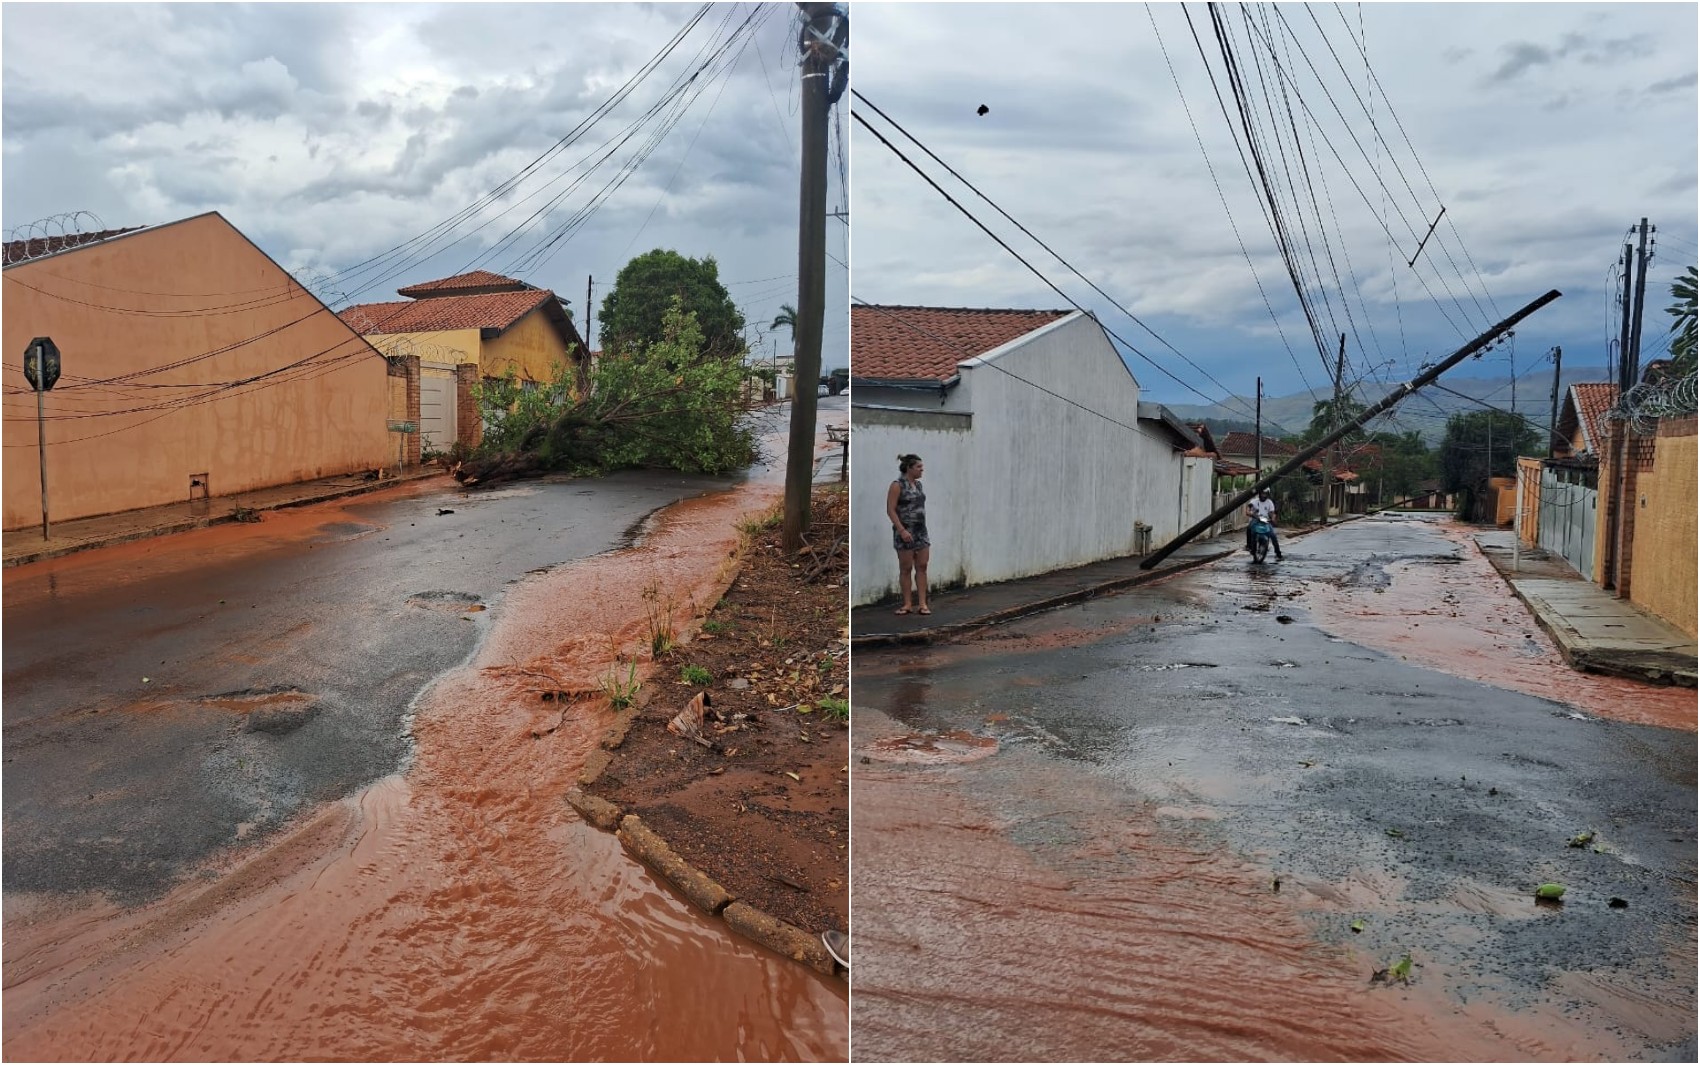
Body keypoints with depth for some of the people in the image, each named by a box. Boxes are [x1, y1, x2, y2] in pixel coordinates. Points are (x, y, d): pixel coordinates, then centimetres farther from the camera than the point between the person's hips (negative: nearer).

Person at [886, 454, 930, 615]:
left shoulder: (918, 484, 11)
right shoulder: (897, 485, -10)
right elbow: (890, 510, -13)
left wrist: (923, 528, 16)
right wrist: (902, 530, -20)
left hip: (921, 531, 7)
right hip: (905, 532, -7)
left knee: (922, 567, 2)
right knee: (906, 568, 1)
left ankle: (922, 603, 4)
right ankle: (907, 604, 8)